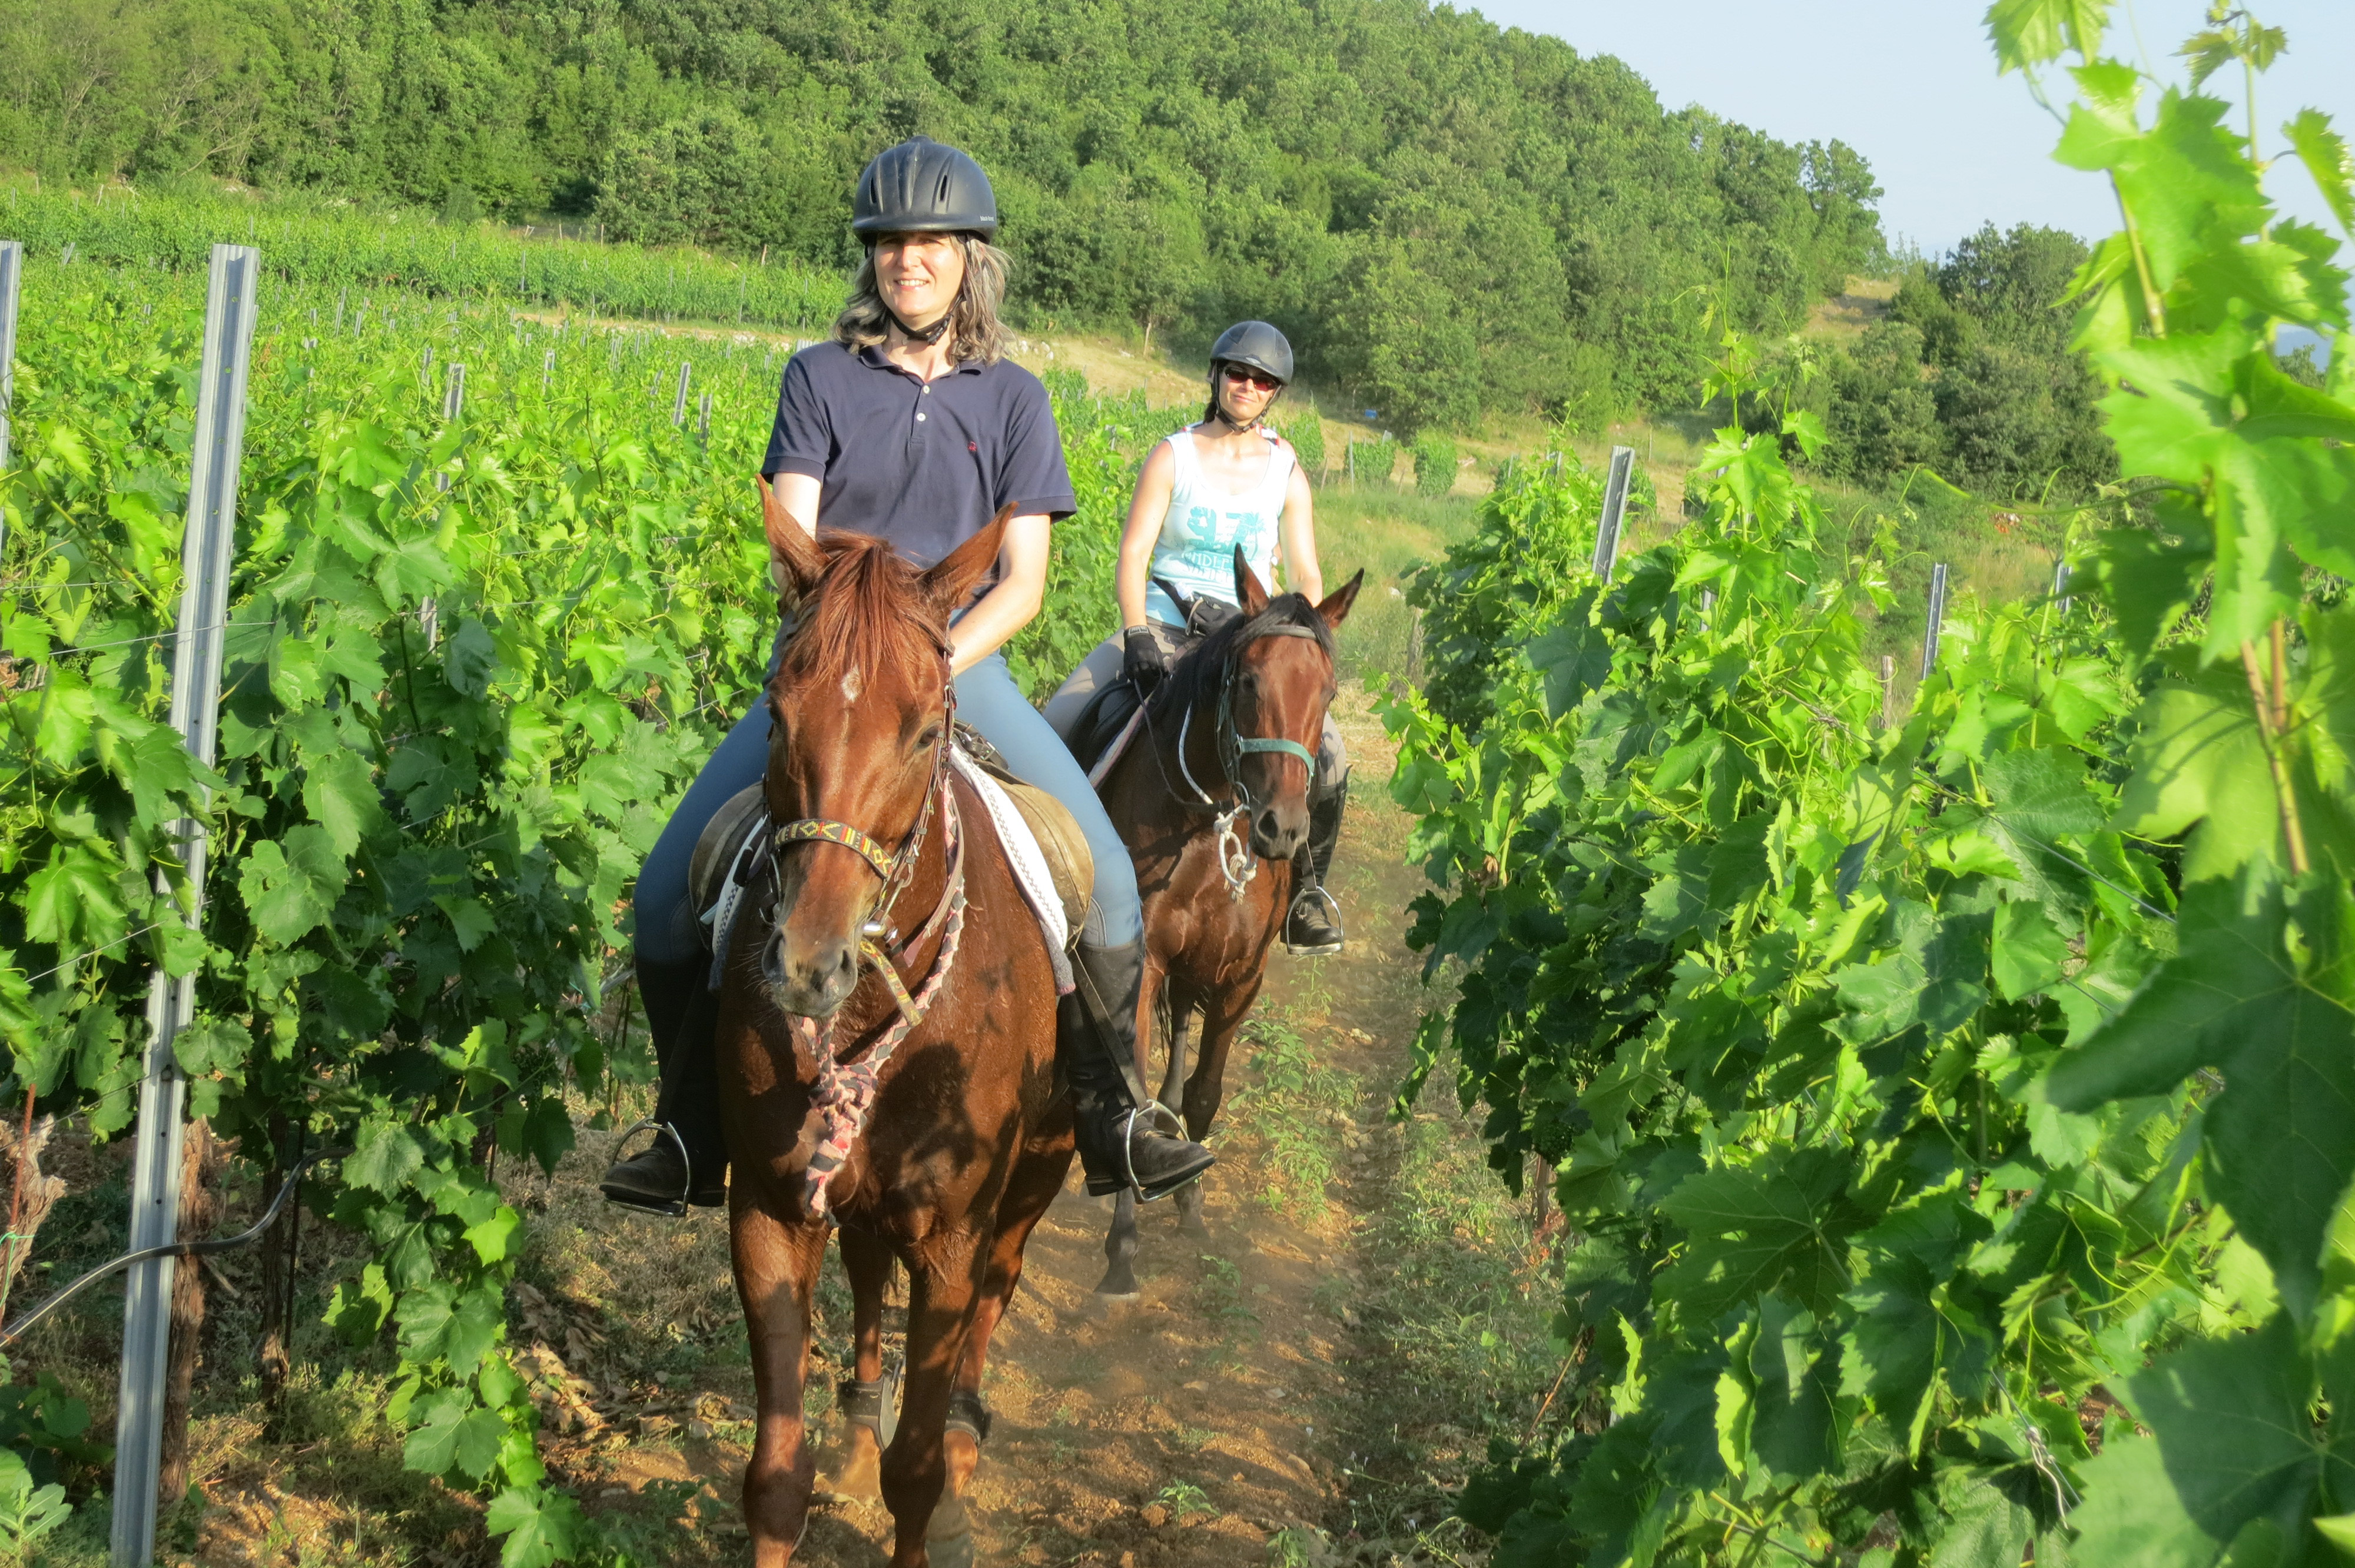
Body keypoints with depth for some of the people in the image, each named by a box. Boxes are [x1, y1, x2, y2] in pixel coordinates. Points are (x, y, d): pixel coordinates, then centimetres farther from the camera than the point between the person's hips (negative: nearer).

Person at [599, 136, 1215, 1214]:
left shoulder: (1012, 398, 6)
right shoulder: (820, 379, 6)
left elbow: (1023, 580, 0)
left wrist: (927, 664, -17)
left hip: (962, 667, 0)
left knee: (1106, 877, -18)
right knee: (668, 891, -14)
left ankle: (1112, 1121, 2)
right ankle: (697, 1136, 4)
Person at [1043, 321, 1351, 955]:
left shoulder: (1287, 474, 5)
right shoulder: (1174, 455, 0)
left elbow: (1305, 576, 4)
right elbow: (1133, 555, -7)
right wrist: (1137, 636, -22)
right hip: (1163, 625, -1)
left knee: (1329, 757, -19)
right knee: (1053, 726, -19)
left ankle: (1307, 887, 3)